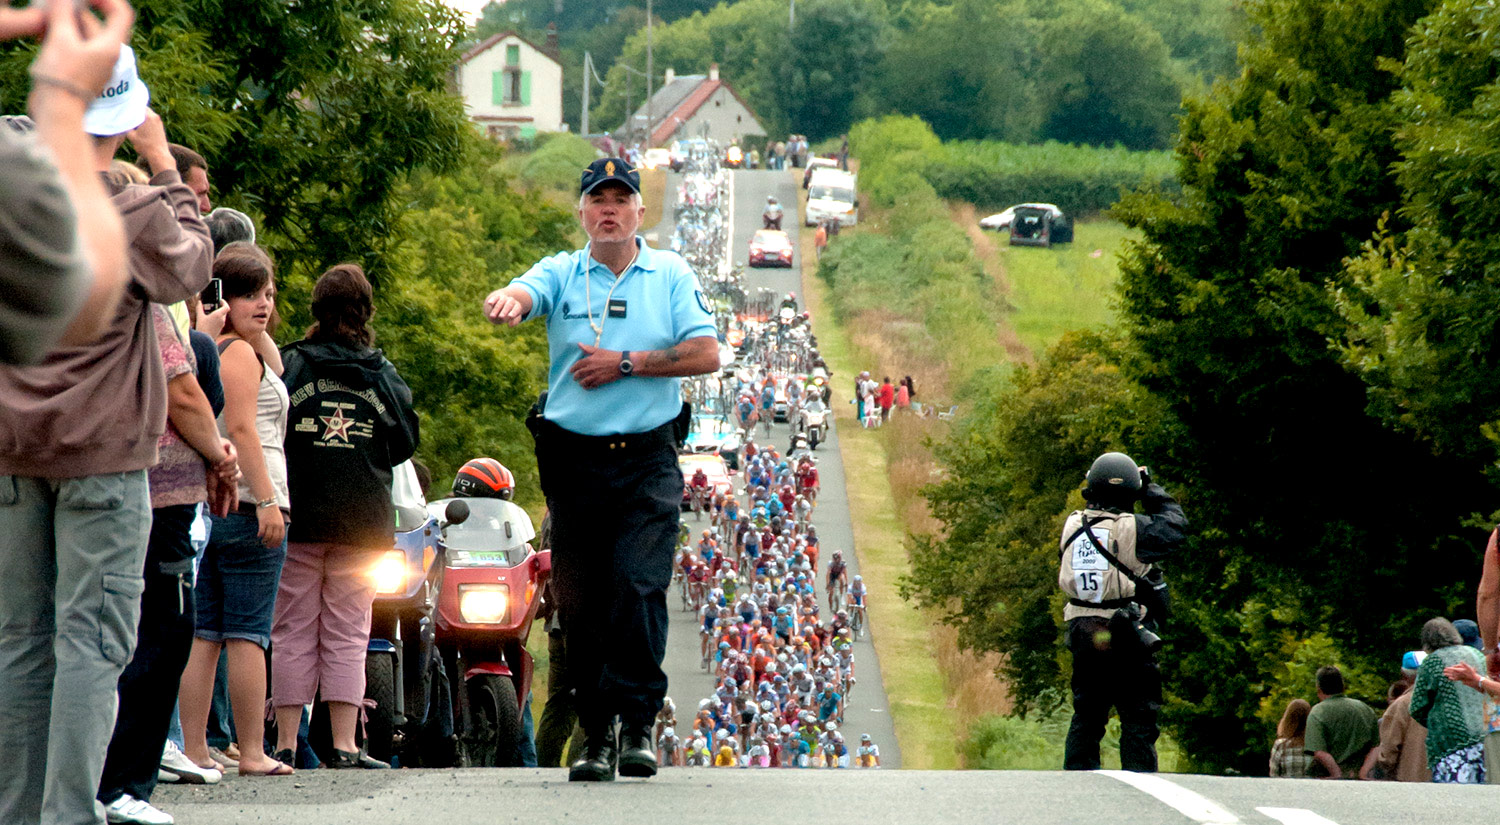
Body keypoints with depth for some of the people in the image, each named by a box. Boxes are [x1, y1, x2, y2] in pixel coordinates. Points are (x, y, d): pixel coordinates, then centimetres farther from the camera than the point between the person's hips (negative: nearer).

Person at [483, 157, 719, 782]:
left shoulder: (671, 276, 7)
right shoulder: (562, 275, 7)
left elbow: (706, 354, -3)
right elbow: (524, 293, -16)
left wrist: (625, 363, -10)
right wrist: (507, 302, -41)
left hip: (648, 459, -1)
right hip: (574, 460, 1)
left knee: (639, 589, -15)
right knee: (580, 603, 2)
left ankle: (637, 721, -7)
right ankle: (596, 735, 11)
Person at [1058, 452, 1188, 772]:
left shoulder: (1073, 526, 1)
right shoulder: (1132, 529, -14)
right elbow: (1175, 527, -3)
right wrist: (1152, 490, 9)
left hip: (1082, 635, 5)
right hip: (1127, 638, -5)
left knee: (1085, 716, 14)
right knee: (1138, 720, 1)